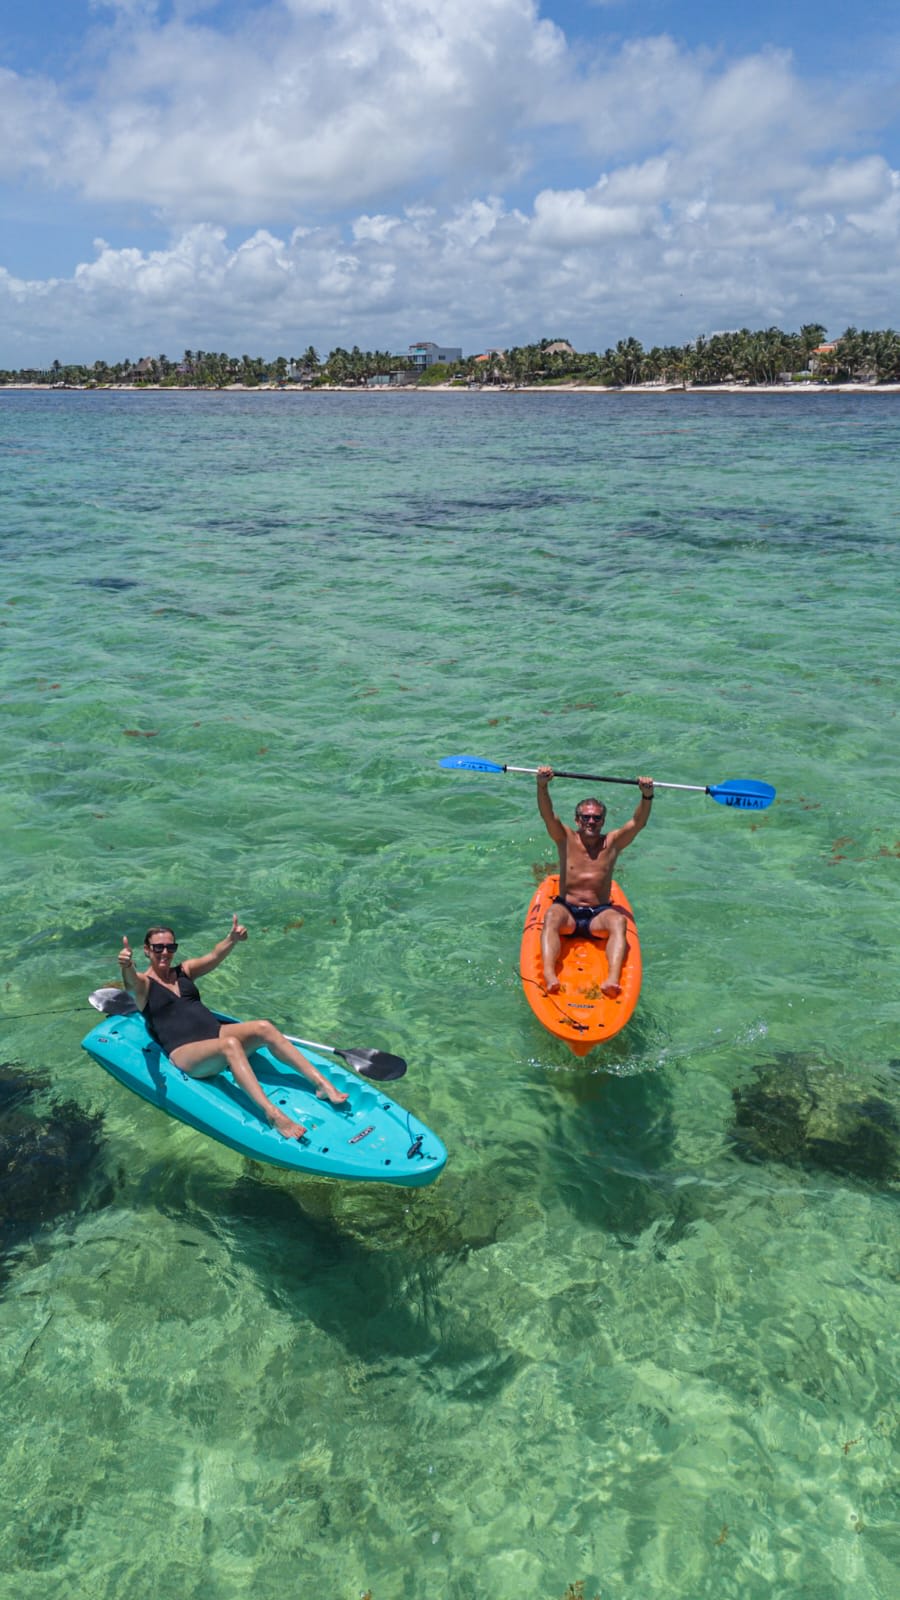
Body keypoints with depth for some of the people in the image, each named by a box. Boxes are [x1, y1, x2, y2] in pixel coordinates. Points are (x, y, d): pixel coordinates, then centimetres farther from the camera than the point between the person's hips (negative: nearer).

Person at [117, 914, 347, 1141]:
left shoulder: (184, 971, 20)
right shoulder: (143, 983, 6)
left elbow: (214, 957, 2)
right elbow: (131, 982, -20)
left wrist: (232, 939, -20)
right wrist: (127, 966, -45)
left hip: (216, 1033, 6)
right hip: (184, 1053, -6)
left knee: (264, 1028, -22)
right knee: (229, 1044, -37)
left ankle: (322, 1084, -27)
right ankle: (272, 1114, -49)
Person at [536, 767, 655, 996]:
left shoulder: (612, 843, 8)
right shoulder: (566, 839, 6)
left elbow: (638, 822, -5)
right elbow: (547, 814, -9)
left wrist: (647, 797, -23)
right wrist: (542, 786, -27)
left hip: (600, 914, 1)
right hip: (567, 910, 0)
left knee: (618, 920, -32)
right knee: (552, 916, -34)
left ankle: (613, 978, -51)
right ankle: (549, 976, -54)